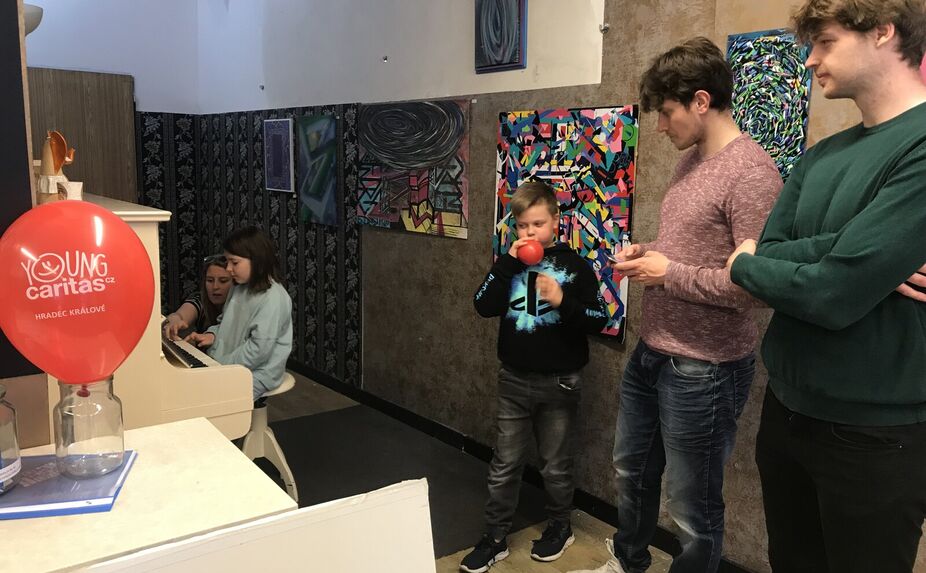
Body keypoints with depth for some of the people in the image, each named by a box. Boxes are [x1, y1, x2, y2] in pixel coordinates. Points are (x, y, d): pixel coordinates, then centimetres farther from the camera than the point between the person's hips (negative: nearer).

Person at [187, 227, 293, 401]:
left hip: (256, 373, -9)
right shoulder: (239, 289, 11)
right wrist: (212, 335, 3)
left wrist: (222, 366, -19)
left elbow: (259, 348, -23)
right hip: (226, 365, 9)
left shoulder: (273, 298, -18)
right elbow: (226, 322, 24)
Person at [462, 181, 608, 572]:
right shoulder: (511, 263, 3)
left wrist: (563, 301, -25)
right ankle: (495, 537, 23)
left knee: (555, 465, 14)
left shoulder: (574, 265, -6)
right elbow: (484, 307, -9)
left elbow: (598, 319, -8)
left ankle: (560, 528, 35)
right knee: (504, 464, 10)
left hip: (559, 382, -2)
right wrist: (508, 263, -16)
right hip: (514, 380, 3)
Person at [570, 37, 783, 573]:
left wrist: (668, 273, -19)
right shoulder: (691, 161, 8)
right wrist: (645, 251, 1)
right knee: (632, 471, 27)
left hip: (704, 369, -9)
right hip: (650, 353, 10)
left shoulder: (751, 173, -20)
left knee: (693, 509, 11)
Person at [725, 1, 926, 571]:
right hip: (788, 407, 7)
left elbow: (834, 295, -26)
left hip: (873, 429, -7)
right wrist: (864, 259, -20)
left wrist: (747, 265, -7)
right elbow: (769, 250, -3)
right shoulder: (821, 156, 6)